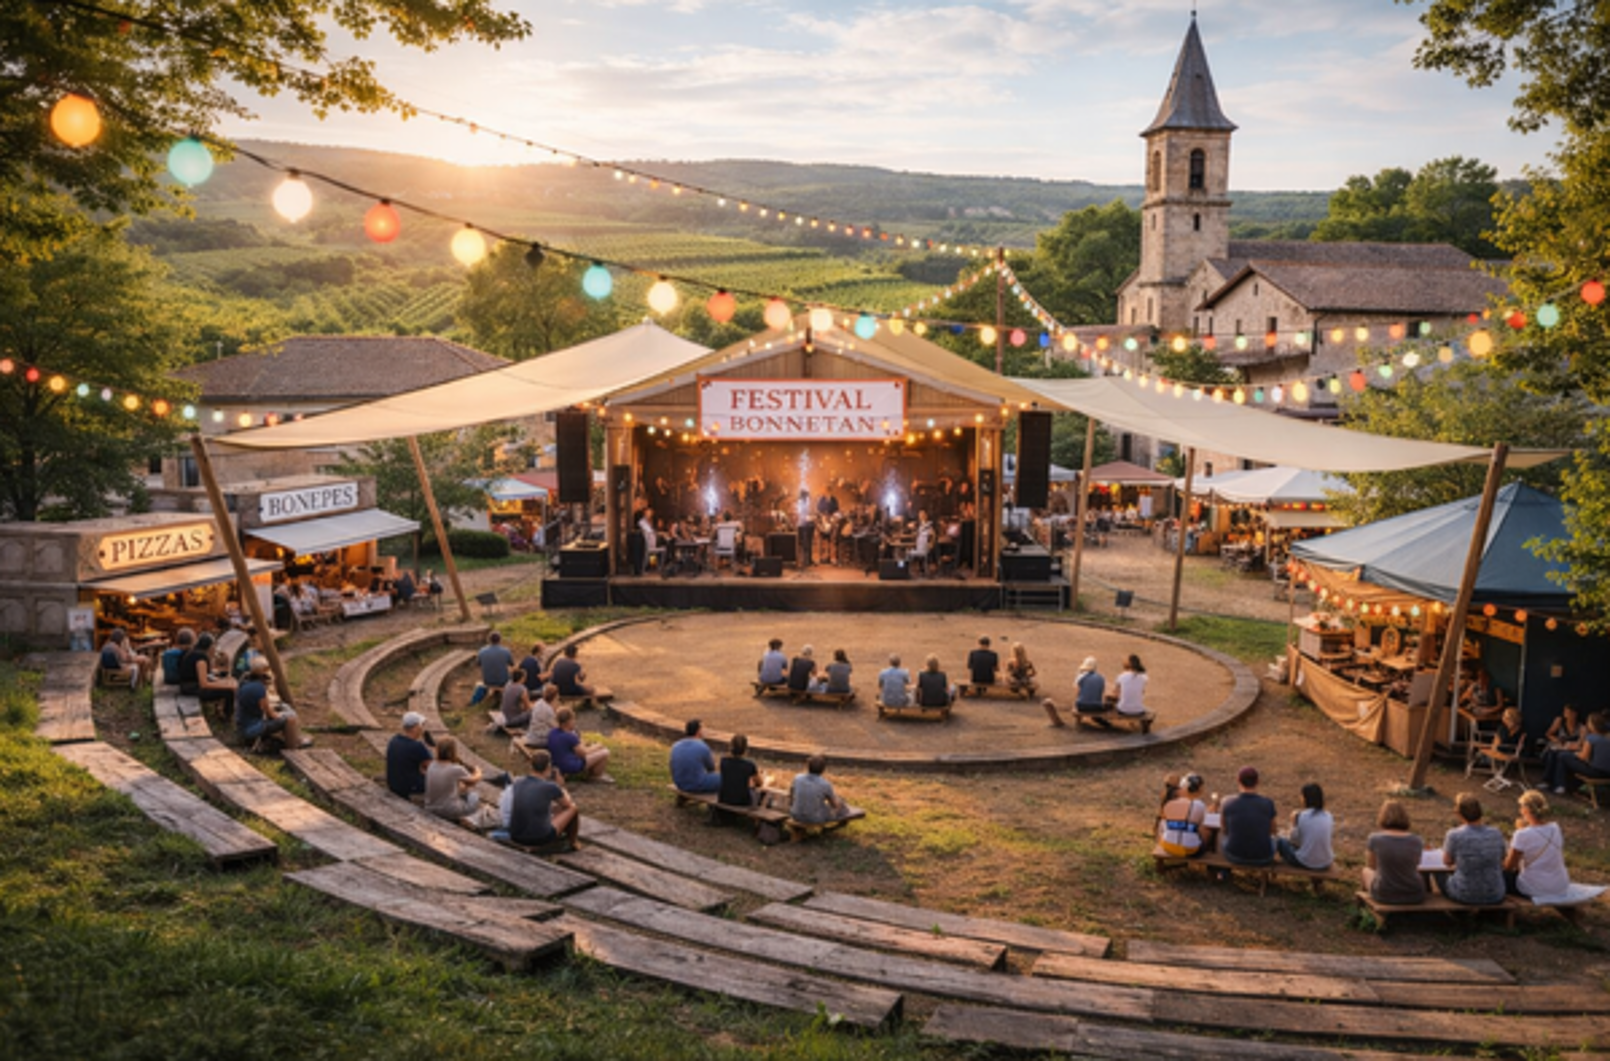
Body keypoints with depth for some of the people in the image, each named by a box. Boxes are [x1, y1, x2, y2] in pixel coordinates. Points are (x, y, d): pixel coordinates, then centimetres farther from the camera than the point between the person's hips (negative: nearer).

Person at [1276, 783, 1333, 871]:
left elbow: (1294, 840, -4)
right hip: (1325, 864, 5)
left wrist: (1293, 824, 11)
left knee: (1280, 840, 23)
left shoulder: (1300, 816, -15)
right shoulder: (1328, 816, 0)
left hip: (1305, 863, -5)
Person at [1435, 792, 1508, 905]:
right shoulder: (1496, 834, -6)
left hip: (1464, 896, -3)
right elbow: (1501, 864, 11)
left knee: (1438, 872, 28)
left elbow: (1447, 862, 0)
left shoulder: (1454, 835, -18)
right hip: (1495, 896, 4)